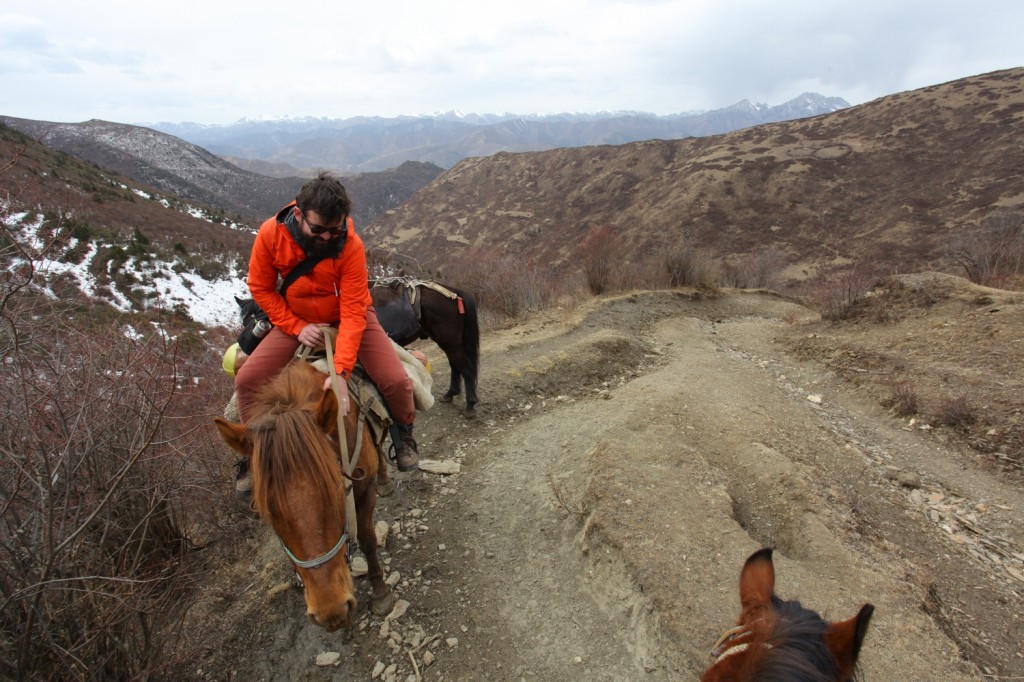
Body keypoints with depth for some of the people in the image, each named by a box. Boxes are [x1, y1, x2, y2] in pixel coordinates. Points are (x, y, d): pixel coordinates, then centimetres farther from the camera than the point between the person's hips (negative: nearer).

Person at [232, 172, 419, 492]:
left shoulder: (351, 246, -29)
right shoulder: (270, 234, -22)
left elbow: (353, 314, -31)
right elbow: (260, 287, -8)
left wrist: (341, 372, -41)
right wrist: (298, 327, -18)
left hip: (348, 317, -2)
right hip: (296, 320, 2)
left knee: (396, 381, -18)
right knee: (247, 380, -10)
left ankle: (403, 434, 16)